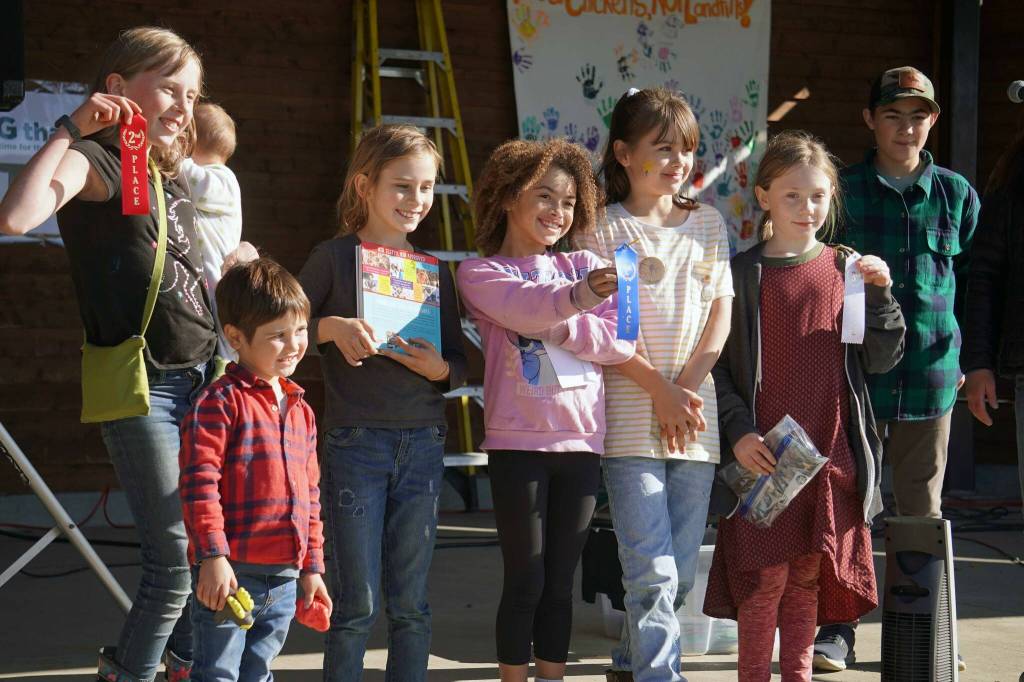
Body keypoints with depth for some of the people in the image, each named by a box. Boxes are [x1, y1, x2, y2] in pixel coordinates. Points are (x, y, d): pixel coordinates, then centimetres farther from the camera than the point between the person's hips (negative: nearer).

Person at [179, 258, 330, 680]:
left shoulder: (300, 410, 16)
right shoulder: (221, 402, -9)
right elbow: (199, 483, -15)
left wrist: (312, 567, 20)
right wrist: (213, 557, -21)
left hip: (284, 579, 7)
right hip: (229, 573, -7)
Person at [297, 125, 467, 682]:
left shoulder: (435, 270, 11)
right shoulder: (335, 258, -1)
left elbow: (460, 363, 11)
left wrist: (439, 368, -10)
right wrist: (332, 327, -20)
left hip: (423, 443, 4)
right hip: (355, 442, -4)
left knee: (410, 603, 7)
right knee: (357, 602, -1)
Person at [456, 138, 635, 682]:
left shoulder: (585, 267, 13)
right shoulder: (481, 274, 1)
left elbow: (619, 342, 0)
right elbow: (528, 307, -22)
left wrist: (551, 326, -12)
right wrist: (578, 298, -42)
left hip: (581, 440, 4)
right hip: (518, 441, -4)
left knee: (560, 582, 8)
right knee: (525, 581, -3)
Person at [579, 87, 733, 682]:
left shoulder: (708, 223, 13)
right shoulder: (606, 229, -1)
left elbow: (720, 317, 8)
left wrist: (687, 388, -5)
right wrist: (660, 392, -13)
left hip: (695, 416, 5)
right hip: (630, 416, -5)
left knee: (681, 570, 10)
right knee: (652, 570, -11)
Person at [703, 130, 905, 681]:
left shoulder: (847, 270, 7)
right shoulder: (741, 274, -1)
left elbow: (882, 359, 5)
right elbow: (715, 366, -1)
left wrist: (879, 295, -8)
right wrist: (739, 431, -11)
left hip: (830, 456, 3)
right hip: (763, 455, -3)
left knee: (808, 577, 10)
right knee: (764, 578, -3)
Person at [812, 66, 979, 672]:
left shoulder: (957, 195, 7)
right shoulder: (842, 192, 2)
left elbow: (972, 282, 14)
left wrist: (970, 361, 9)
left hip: (931, 377, 1)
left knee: (923, 509, 9)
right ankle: (838, 632, 10)